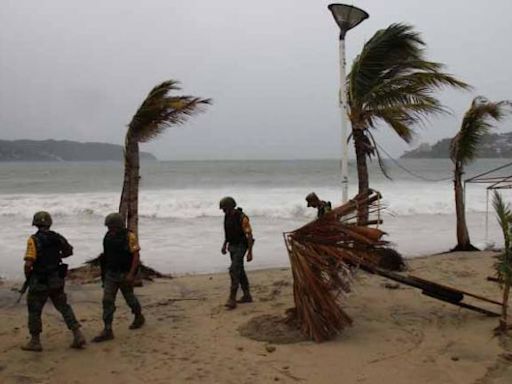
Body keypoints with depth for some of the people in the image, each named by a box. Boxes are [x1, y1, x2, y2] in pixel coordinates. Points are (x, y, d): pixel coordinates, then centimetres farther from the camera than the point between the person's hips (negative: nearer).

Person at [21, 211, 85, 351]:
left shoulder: (33, 240, -16)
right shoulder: (57, 237, 0)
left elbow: (28, 263, -21)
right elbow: (69, 251, 15)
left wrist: (27, 277, -3)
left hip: (39, 282, -5)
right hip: (56, 280, 5)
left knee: (34, 311, 12)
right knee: (64, 307, 13)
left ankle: (35, 342, 21)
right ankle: (78, 335, 7)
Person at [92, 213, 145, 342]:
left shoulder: (129, 237, -16)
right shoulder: (108, 237, 2)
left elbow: (136, 255, -17)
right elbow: (107, 254, 14)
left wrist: (131, 274, -23)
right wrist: (104, 271, 16)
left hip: (124, 274, -5)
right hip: (110, 274, 5)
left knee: (129, 298, 14)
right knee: (107, 300, -4)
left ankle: (139, 318, 40)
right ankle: (107, 331, -1)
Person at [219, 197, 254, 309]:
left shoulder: (242, 218, -22)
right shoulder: (227, 216, 4)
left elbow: (249, 235, -19)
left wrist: (250, 253, -19)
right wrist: (224, 245, 11)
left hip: (241, 247, -8)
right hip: (232, 246, 8)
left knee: (234, 271, -17)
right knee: (240, 272, 13)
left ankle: (232, 300, -15)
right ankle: (247, 296, 24)